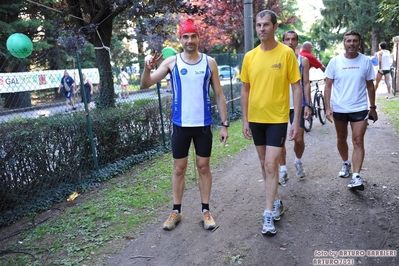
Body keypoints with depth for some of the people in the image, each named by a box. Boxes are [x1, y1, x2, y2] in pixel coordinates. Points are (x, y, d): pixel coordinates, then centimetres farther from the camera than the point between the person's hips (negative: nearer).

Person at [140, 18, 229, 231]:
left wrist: (224, 124, -1)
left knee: (204, 167, 9)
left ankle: (205, 210, 21)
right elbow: (145, 84, -7)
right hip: (181, 125, 0)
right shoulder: (171, 62, -1)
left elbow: (219, 95, 4)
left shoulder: (209, 62, 1)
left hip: (204, 125, 1)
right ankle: (176, 211, 22)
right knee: (179, 168, 8)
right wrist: (147, 69, -28)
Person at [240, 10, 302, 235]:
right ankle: (276, 202, 33)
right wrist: (245, 120, 6)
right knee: (264, 163, 14)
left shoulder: (287, 53, -7)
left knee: (271, 164, -7)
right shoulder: (249, 57, 3)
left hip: (278, 119, -4)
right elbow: (245, 90, 8)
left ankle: (268, 214, 3)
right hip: (256, 119, 5)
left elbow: (296, 88, -6)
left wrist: (297, 121, -11)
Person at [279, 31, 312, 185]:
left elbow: (306, 84, 3)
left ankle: (298, 161, 31)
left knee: (299, 139, 1)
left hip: (298, 105, 0)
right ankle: (283, 169, 16)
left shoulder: (303, 60, 4)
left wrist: (308, 105, -4)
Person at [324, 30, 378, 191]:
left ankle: (356, 176, -8)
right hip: (339, 108, 1)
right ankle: (345, 163, 39)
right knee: (341, 138, 16)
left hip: (359, 108, -1)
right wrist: (328, 107, -10)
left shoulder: (366, 61, 0)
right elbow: (328, 86, -2)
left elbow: (370, 86, 6)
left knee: (358, 141, -7)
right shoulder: (335, 62, -2)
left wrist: (372, 108, 6)